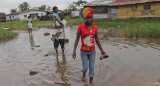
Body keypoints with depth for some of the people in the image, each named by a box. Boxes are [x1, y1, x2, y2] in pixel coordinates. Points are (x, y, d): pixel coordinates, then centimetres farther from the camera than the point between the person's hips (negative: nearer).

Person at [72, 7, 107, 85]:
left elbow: (97, 39, 6)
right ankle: (84, 75, 41)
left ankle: (91, 82, 27)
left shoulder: (95, 27, -2)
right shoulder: (80, 27, -10)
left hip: (92, 51, 2)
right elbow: (77, 39, -8)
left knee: (92, 67, 8)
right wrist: (74, 50, -13)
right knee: (85, 67, 5)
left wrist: (101, 50, 9)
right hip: (83, 52, -2)